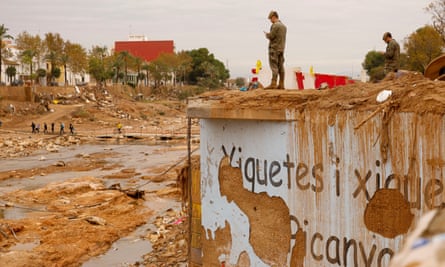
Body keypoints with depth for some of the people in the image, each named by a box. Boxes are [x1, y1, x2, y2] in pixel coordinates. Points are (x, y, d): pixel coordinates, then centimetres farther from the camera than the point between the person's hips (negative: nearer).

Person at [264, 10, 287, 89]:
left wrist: (266, 34, 5)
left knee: (274, 66, -10)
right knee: (281, 66, 6)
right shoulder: (284, 26, 15)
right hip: (282, 48, 8)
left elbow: (271, 36, -16)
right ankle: (281, 84, 5)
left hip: (274, 48, -8)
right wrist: (269, 34, 19)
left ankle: (273, 84, -15)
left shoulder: (275, 25, -12)